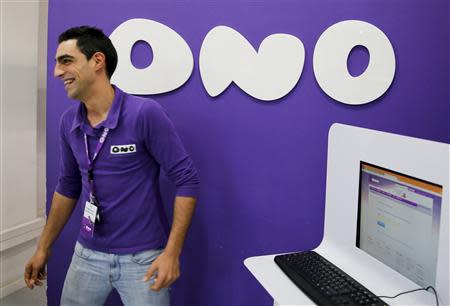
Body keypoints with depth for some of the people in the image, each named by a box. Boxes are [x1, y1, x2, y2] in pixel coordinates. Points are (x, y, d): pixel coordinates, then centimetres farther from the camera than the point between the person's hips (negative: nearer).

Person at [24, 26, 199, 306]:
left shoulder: (145, 113, -18)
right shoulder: (68, 122, 0)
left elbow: (187, 180, -15)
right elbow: (68, 187, 13)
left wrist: (172, 252, -19)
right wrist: (44, 248, 15)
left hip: (143, 257, -5)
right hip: (87, 255, 5)